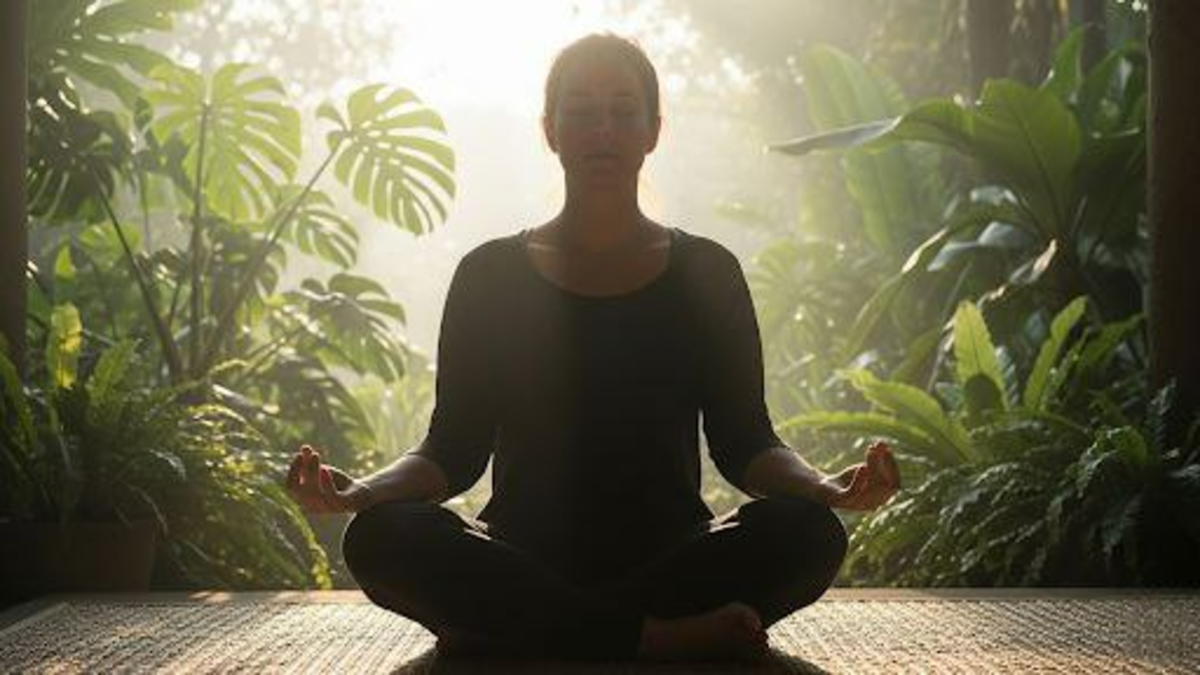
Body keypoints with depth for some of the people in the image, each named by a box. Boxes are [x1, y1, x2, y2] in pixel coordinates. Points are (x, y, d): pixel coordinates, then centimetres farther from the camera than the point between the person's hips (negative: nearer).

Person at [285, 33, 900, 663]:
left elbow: (744, 442, 6)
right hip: (523, 559, 0)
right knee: (379, 537, -31)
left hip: (671, 556, 1)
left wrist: (823, 486, -16)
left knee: (806, 530, -30)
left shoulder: (705, 273, 10)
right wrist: (364, 490, -16)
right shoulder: (490, 275, 9)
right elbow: (454, 451, 5)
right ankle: (669, 638, -29)